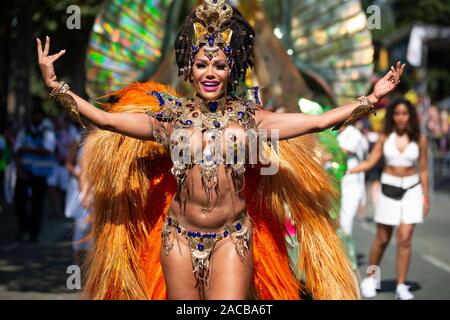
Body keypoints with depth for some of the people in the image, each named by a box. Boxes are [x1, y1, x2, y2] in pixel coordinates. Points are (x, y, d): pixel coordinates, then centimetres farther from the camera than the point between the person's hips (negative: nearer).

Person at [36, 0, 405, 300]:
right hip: (180, 238, 1)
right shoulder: (171, 117, 1)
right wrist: (55, 86, -12)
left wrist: (371, 99, -6)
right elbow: (104, 119, -5)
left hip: (232, 238, -1)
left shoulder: (249, 117, 1)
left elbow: (319, 121, -1)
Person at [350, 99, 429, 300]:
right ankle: (370, 279, 25)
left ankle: (401, 286, 0)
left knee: (405, 238, -8)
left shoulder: (419, 140, 0)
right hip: (388, 188, 0)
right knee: (382, 239, 7)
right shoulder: (385, 138, 0)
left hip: (411, 189, 0)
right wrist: (346, 170, -15)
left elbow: (423, 170, 5)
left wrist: (425, 198, 6)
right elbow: (370, 162, -3)